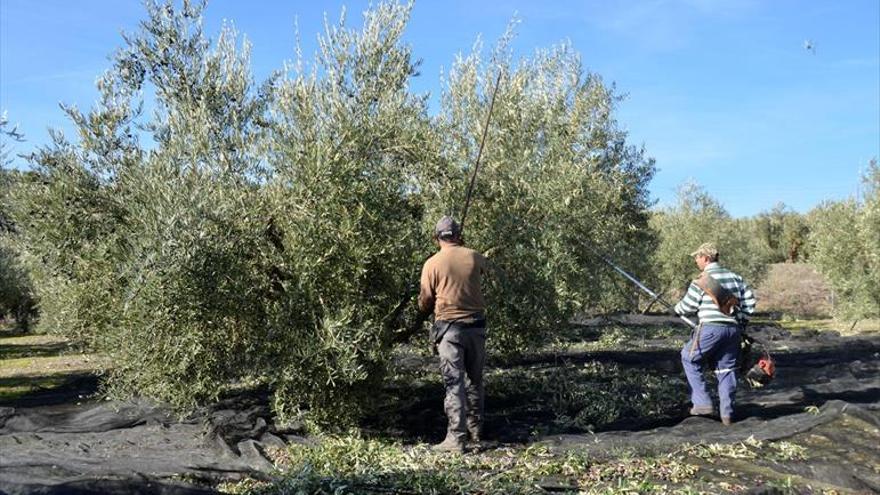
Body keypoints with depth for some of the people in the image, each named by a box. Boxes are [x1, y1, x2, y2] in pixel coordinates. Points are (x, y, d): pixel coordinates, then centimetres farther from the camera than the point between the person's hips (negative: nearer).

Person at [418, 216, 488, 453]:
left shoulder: (432, 264, -7)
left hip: (449, 327, -3)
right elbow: (485, 265, 27)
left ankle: (456, 437, -5)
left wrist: (434, 308, 22)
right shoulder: (475, 257, 0)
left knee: (454, 383, -3)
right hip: (476, 325, 3)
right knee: (474, 380, 17)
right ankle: (475, 430, 29)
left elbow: (424, 304, -1)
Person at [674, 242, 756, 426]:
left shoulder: (701, 281, -5)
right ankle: (727, 414, 13)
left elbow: (687, 307, -1)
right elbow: (750, 300, 13)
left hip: (711, 328, -6)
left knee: (690, 359, 11)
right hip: (733, 329, 6)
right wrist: (741, 321, 22)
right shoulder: (734, 277, 12)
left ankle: (702, 402, 5)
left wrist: (677, 308, 20)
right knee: (726, 369, 12)